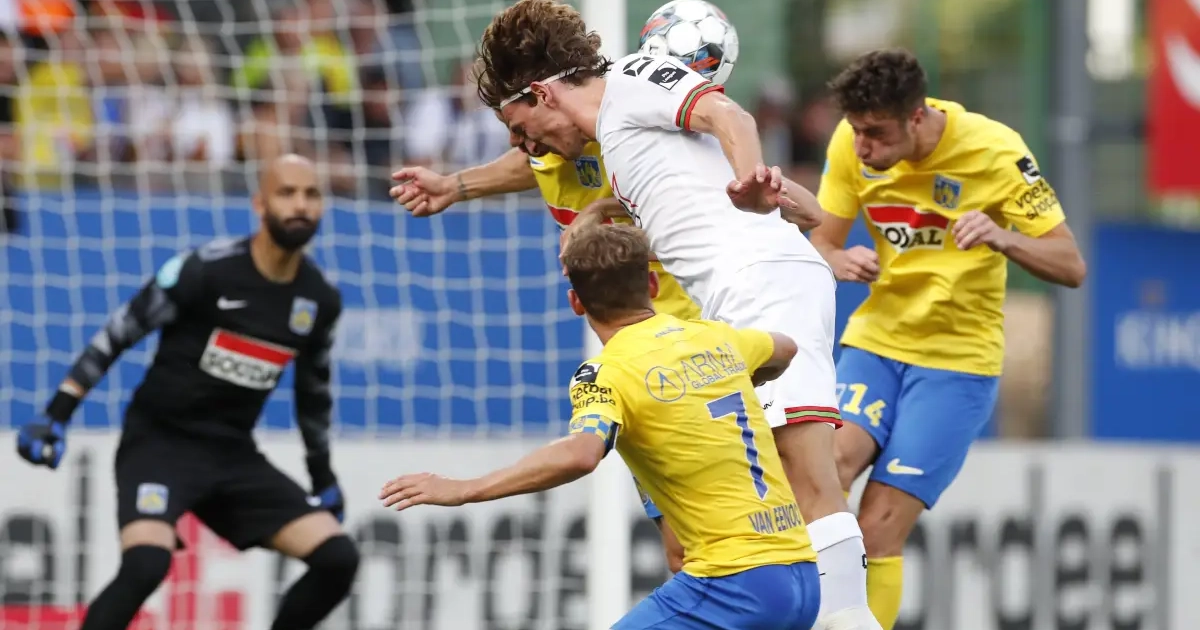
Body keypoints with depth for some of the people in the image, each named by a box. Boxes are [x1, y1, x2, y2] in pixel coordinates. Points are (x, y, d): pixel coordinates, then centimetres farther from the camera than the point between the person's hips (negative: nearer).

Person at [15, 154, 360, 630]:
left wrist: (324, 479, 24)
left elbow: (313, 391, 19)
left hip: (234, 454, 6)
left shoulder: (320, 300, 2)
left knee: (338, 559, -7)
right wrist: (56, 416, -15)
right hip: (159, 442, -6)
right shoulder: (206, 270, -16)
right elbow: (117, 334, -10)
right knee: (146, 563, -31)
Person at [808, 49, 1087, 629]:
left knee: (879, 529, -13)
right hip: (875, 341, 3)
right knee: (830, 463, -27)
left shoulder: (994, 151, -16)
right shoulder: (852, 145, -7)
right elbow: (821, 245, 5)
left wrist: (1002, 238, -33)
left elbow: (1071, 266, -13)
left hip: (957, 359, -3)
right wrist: (842, 262, -19)